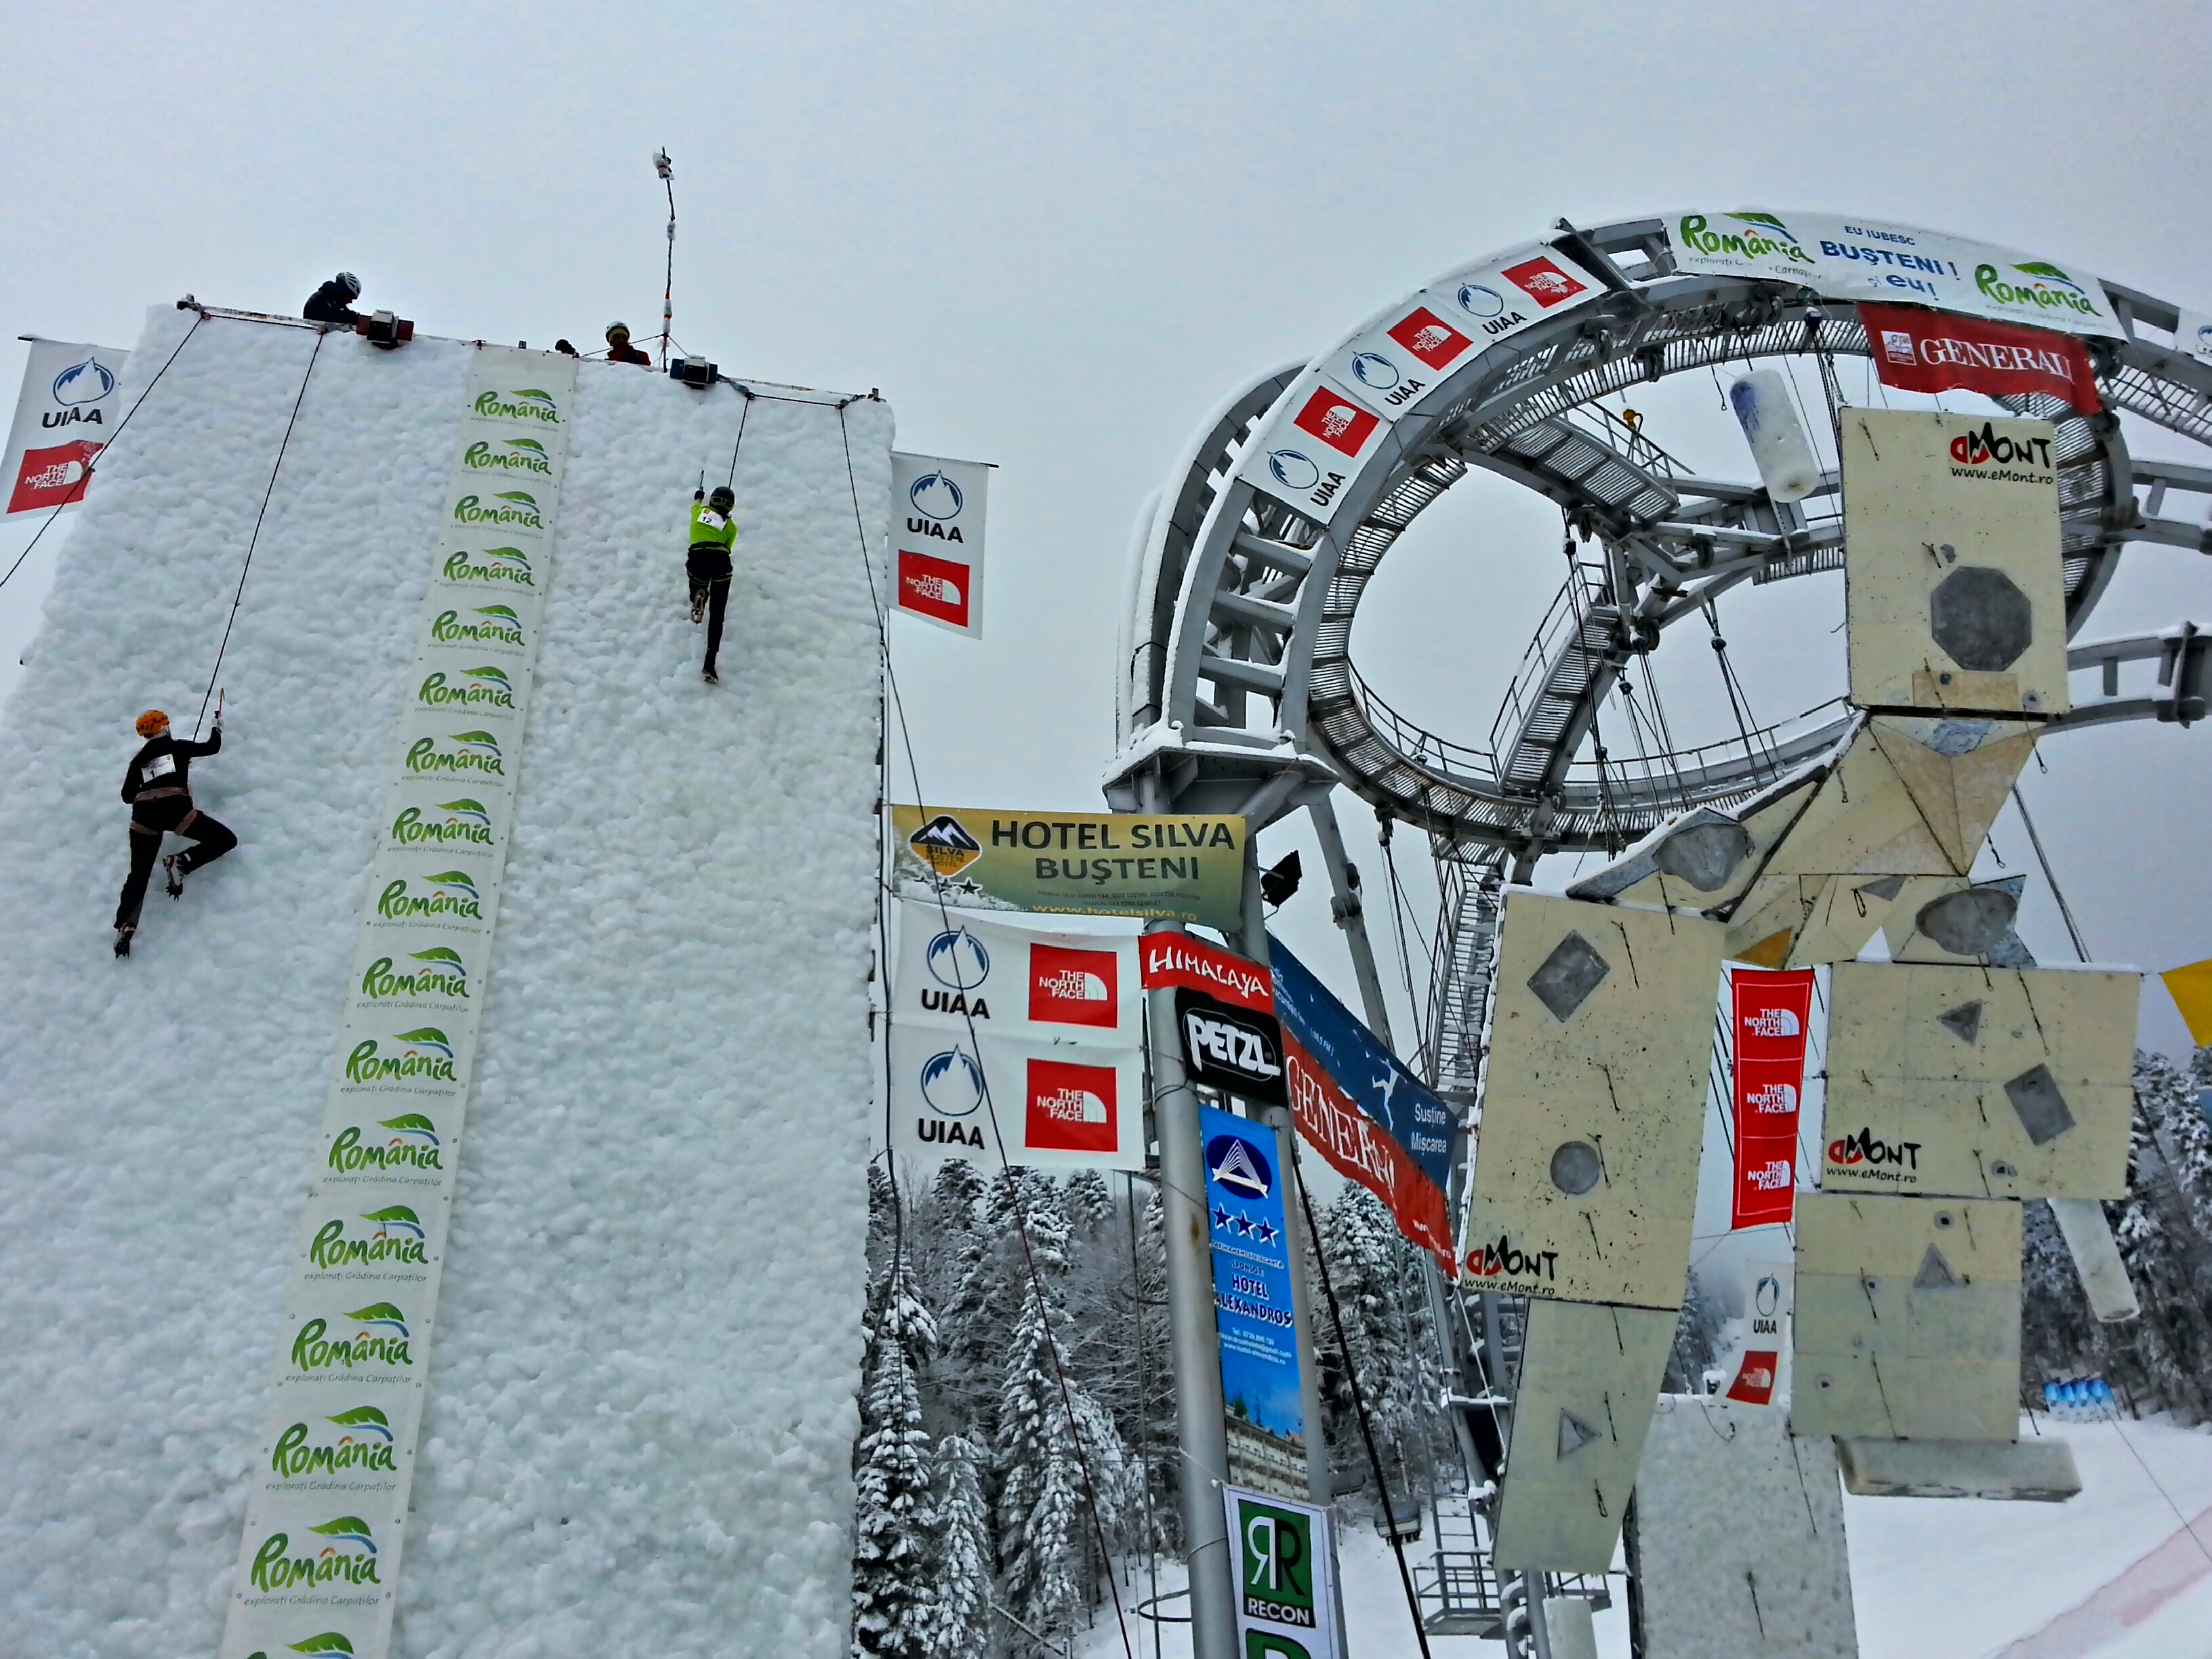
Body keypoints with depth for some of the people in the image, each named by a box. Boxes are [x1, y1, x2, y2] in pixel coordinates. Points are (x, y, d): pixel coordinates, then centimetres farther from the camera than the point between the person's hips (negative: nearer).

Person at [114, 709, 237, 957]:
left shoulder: (138, 759, 23)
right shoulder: (179, 747, 14)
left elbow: (127, 796, 25)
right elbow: (212, 748, 25)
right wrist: (217, 728, 44)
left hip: (144, 816, 4)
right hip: (176, 809, -4)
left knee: (139, 875, 8)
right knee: (226, 840, 6)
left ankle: (125, 926, -9)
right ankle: (181, 863, -13)